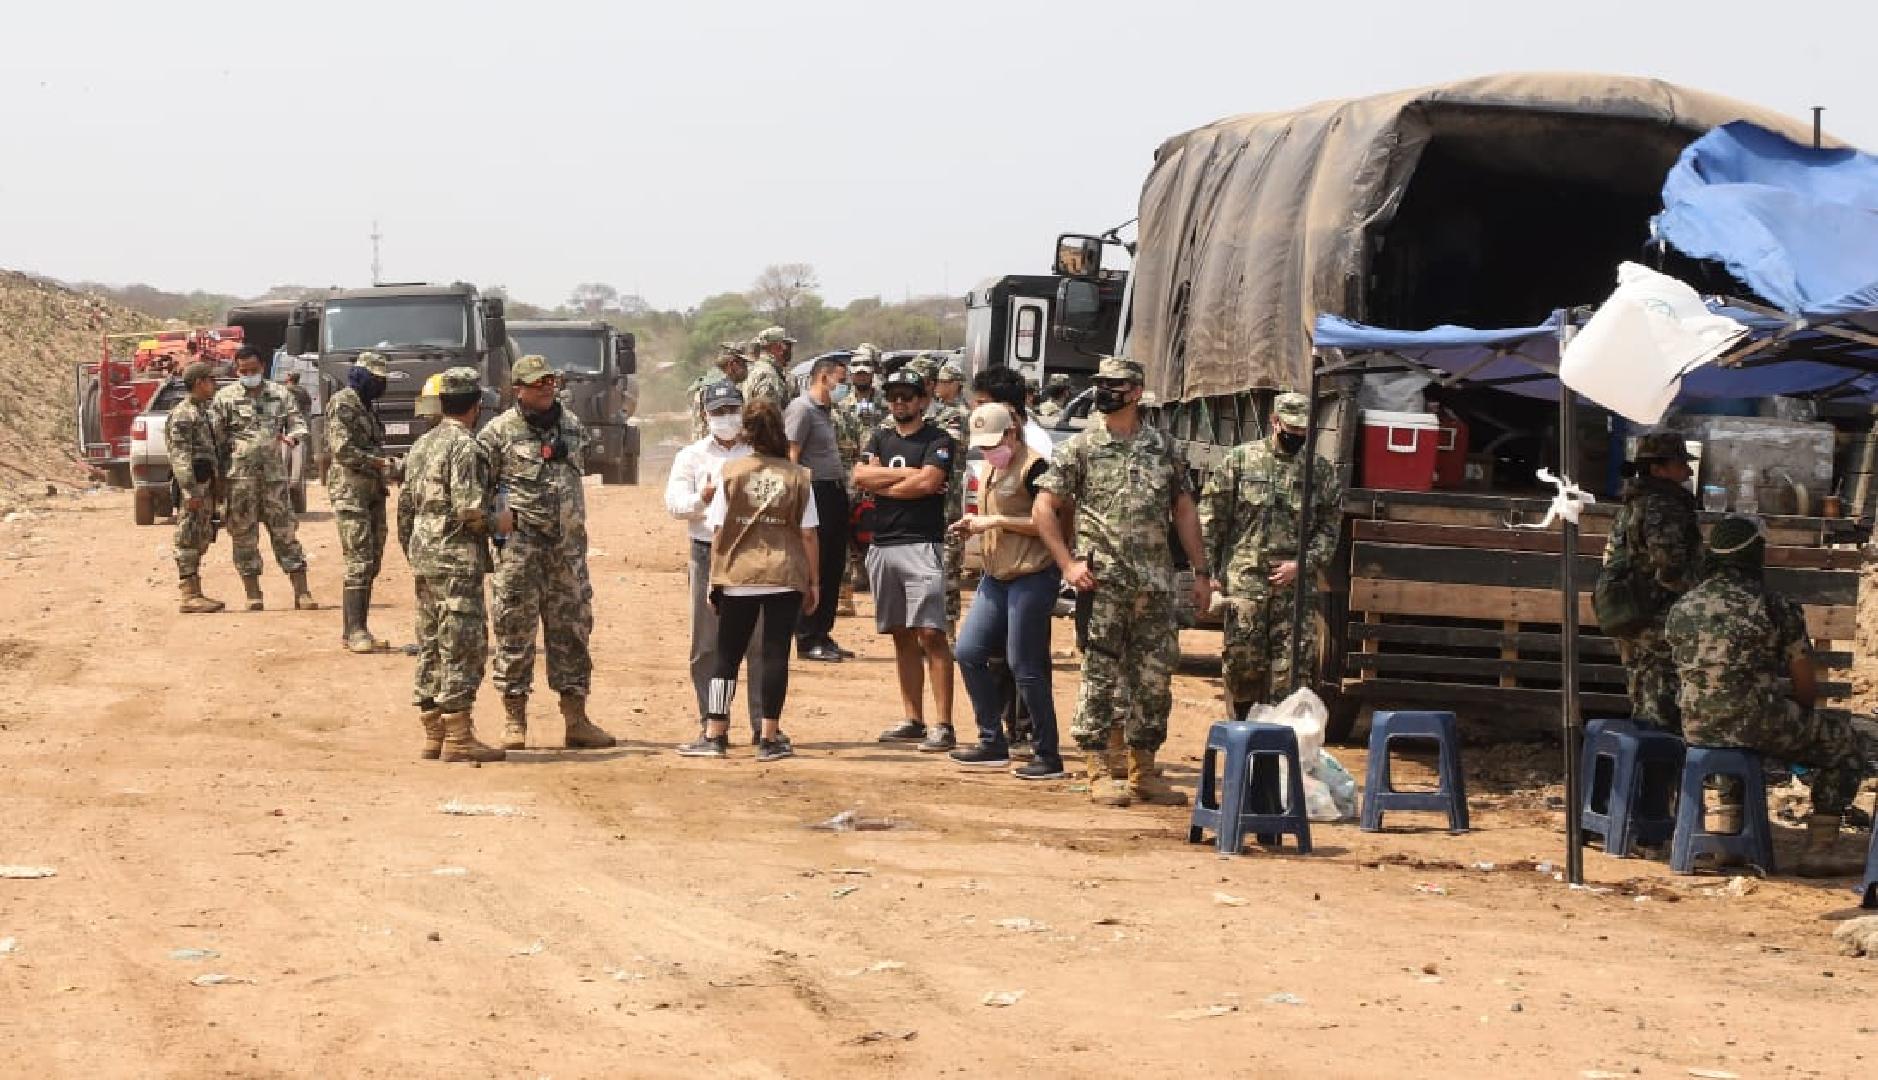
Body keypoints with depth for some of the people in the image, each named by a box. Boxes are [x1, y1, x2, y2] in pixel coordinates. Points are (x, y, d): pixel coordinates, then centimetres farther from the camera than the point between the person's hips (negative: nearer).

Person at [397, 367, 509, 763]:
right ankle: (458, 737, -7)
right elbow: (470, 510, -21)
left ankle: (434, 733, 16)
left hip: (424, 562, 9)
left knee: (431, 648, 12)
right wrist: (498, 522, -2)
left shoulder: (421, 445, 13)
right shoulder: (466, 447, -13)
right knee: (463, 648, -6)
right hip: (458, 562, -9)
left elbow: (404, 506, 17)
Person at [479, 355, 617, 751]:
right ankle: (514, 721, 4)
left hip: (568, 544, 5)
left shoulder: (572, 426, 12)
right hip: (520, 548, -5)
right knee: (515, 629, -3)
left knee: (572, 629, 7)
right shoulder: (499, 432, -5)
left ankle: (576, 719, 13)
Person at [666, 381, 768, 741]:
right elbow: (674, 502, 0)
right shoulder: (692, 456, 12)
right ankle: (709, 723, 9)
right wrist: (703, 498, -19)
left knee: (760, 642, -1)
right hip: (708, 554, 0)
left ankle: (763, 723, 6)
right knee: (707, 645, 2)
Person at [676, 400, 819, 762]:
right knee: (774, 654, 2)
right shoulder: (798, 477, 0)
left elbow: (718, 530, 0)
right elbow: (808, 534, 0)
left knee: (727, 656, 8)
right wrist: (814, 582, 7)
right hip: (785, 577, 0)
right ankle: (770, 738, 1)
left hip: (737, 576, 0)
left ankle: (714, 735, 5)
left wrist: (714, 578, 7)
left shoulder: (731, 472, 0)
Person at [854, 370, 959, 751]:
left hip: (922, 545, -6)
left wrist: (881, 485, -3)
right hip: (882, 545, 6)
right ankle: (913, 720, 14)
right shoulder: (880, 438, 17)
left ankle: (944, 726, -16)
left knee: (930, 633, -12)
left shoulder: (938, 440, 0)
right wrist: (906, 474, -7)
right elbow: (860, 476, 1)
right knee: (902, 636, 9)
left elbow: (928, 482, -15)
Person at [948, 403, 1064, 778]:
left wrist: (996, 521, -18)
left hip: (1032, 575, -9)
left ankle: (1048, 755, 2)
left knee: (1024, 666, -7)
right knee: (969, 652, 5)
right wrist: (976, 523, 6)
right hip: (996, 575, 9)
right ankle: (993, 744, 15)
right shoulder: (991, 468, 15)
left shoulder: (1033, 467, -13)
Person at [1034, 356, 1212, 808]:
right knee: (1101, 678, -4)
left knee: (1155, 678, 6)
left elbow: (1184, 511, 15)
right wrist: (1068, 564, -7)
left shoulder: (1162, 448, 10)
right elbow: (1044, 508, 2)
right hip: (1104, 584, -3)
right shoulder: (1081, 447, 1)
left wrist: (1201, 572, 10)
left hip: (1155, 585, 3)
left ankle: (1142, 770, 15)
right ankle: (1102, 773, 1)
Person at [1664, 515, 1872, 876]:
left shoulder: (1681, 608, 6)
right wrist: (1796, 710, 19)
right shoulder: (1777, 608, -8)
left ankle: (1727, 828, 33)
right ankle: (1819, 851, 9)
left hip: (1696, 729, 6)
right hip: (1756, 723, -6)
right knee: (1846, 743, 14)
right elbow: (1807, 687, -4)